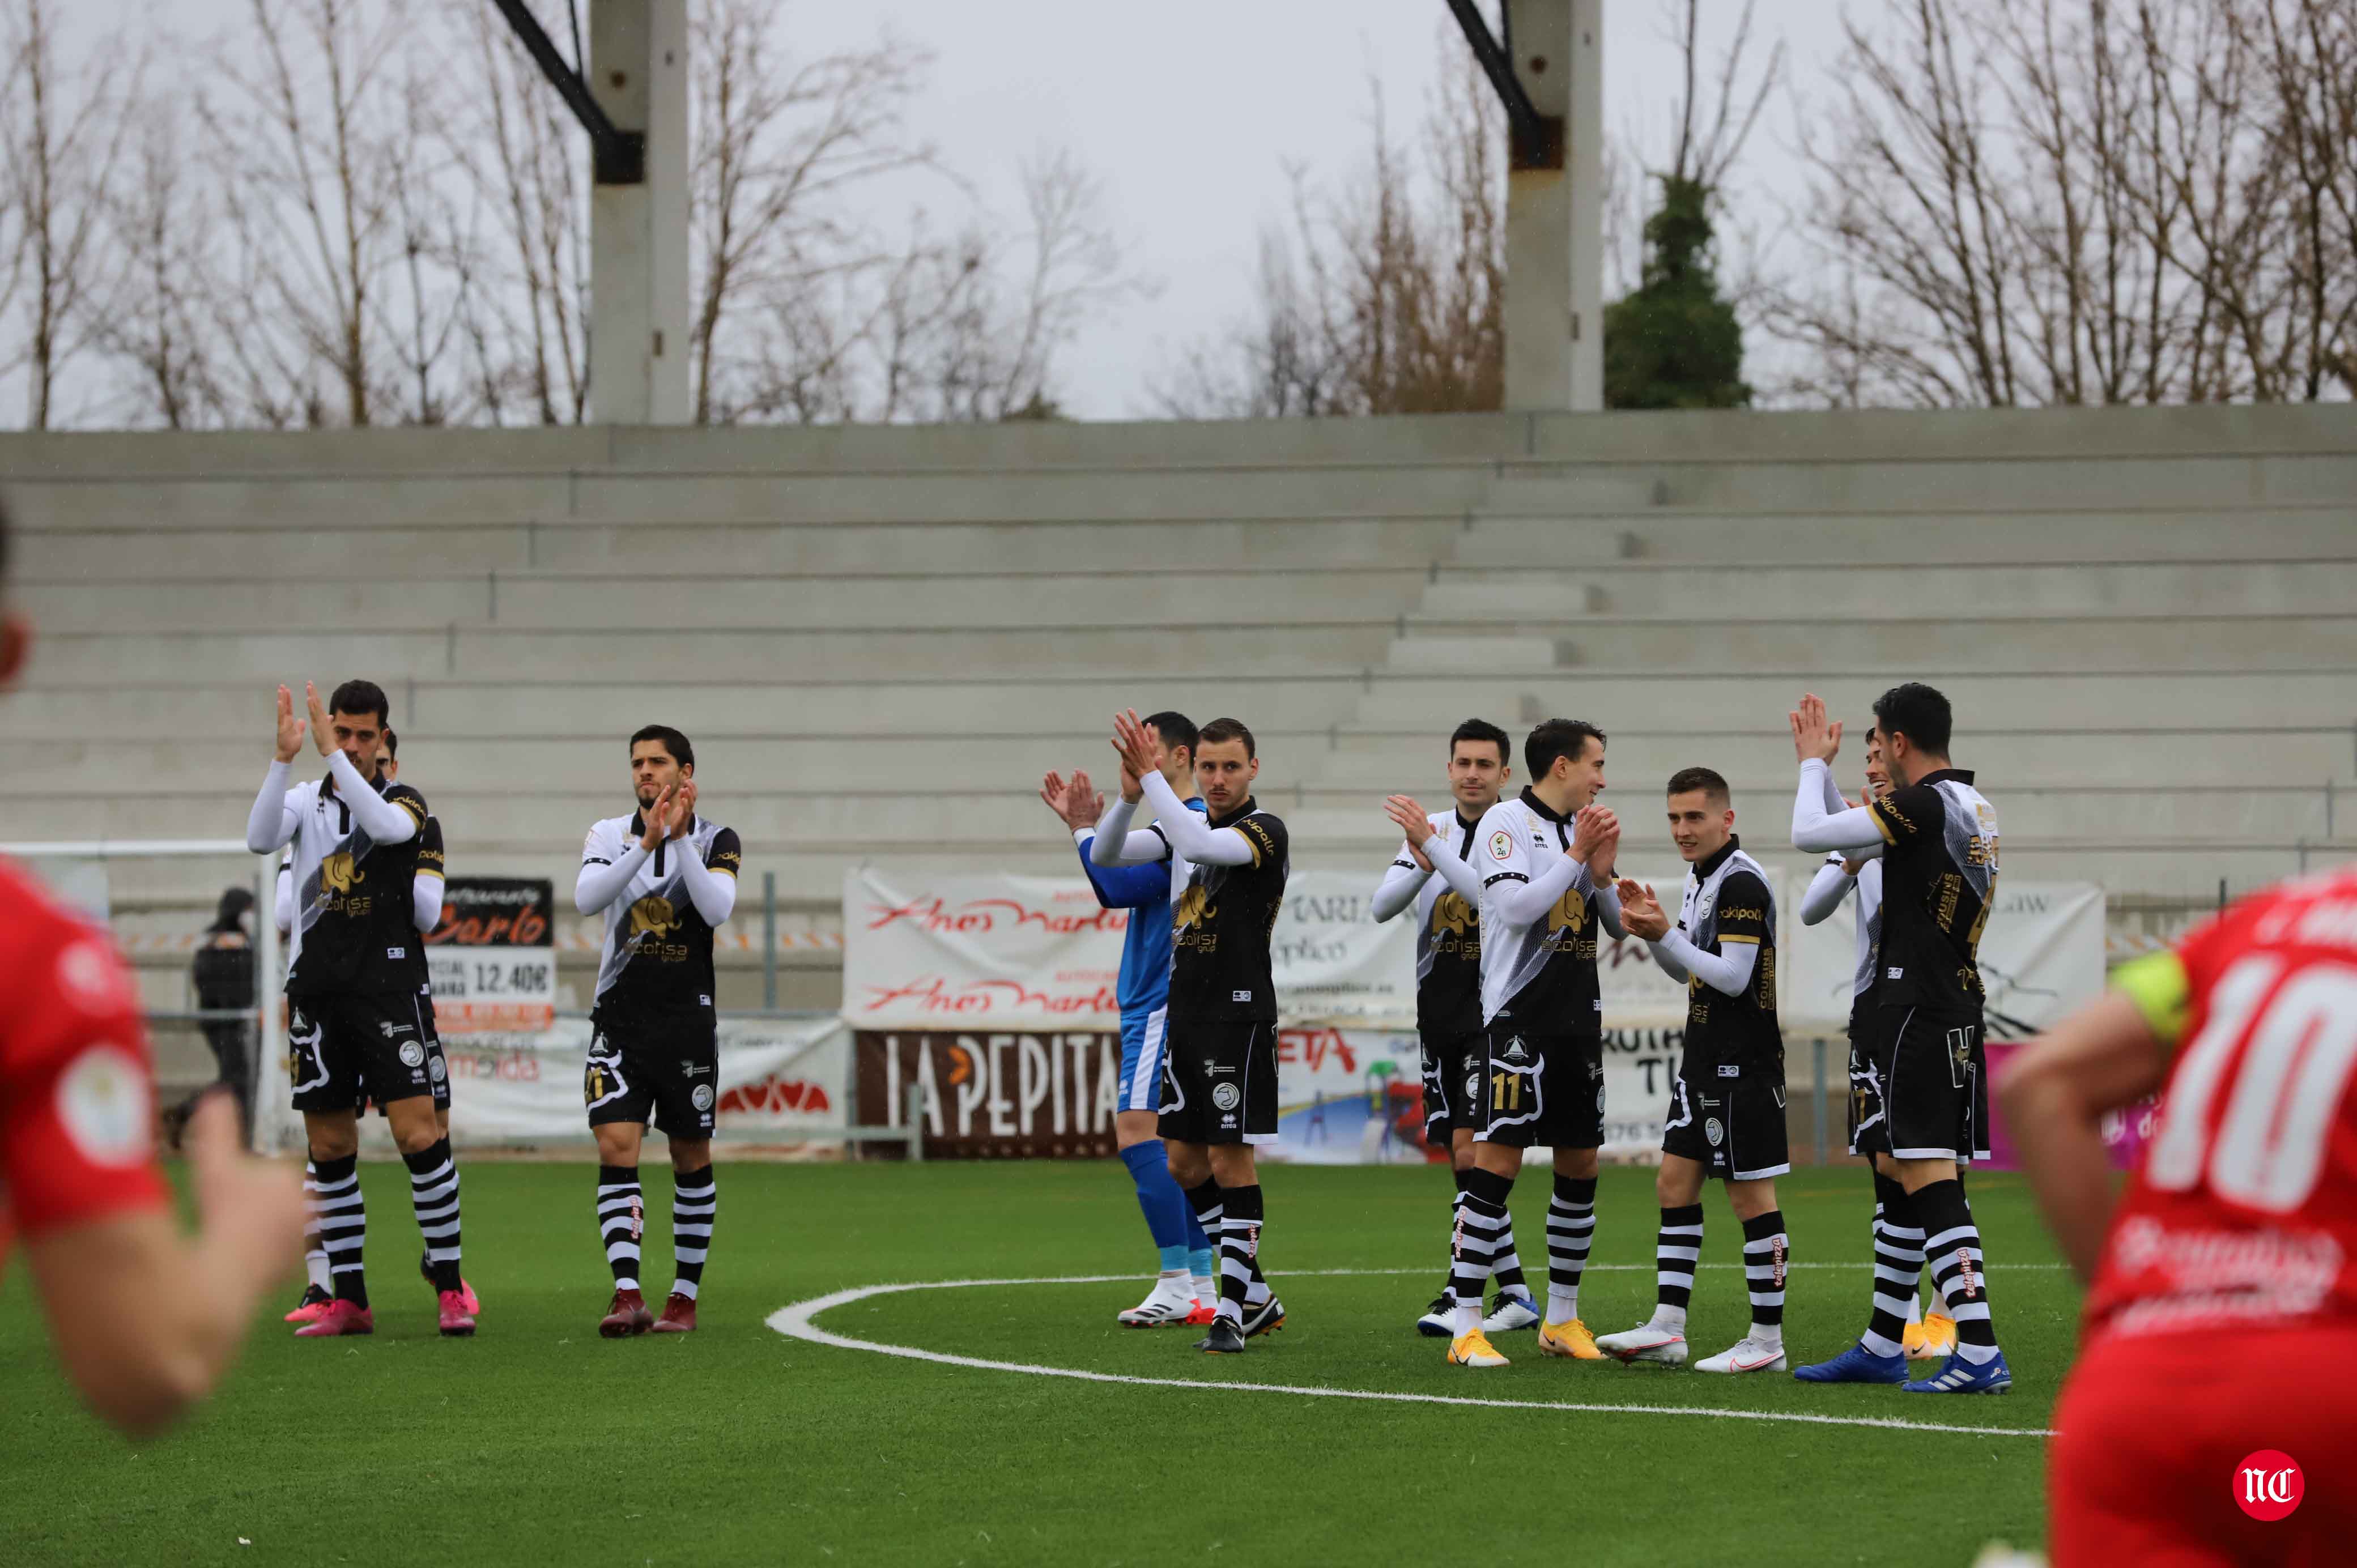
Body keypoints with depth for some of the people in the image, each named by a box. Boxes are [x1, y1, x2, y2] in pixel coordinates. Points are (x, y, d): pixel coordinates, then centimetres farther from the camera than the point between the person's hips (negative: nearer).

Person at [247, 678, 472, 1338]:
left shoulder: (405, 801, 3)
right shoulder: (305, 801, 10)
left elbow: (389, 826, -21)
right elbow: (260, 838, -10)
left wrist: (332, 753, -24)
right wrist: (283, 758, -22)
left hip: (388, 983, -3)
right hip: (316, 990, 3)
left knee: (418, 1133, -12)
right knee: (330, 1149, 5)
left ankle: (450, 1289, -7)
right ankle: (349, 1301, 11)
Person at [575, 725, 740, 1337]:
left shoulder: (716, 840, 1)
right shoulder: (610, 835, 5)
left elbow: (716, 908, -16)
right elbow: (586, 898, -14)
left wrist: (680, 837, -22)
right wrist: (646, 844, -25)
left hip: (687, 1019, 0)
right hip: (619, 1020, 0)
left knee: (691, 1155, 7)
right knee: (616, 1147, -14)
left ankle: (686, 1296, 18)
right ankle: (627, 1296, -20)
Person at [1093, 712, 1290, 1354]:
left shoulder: (1264, 830, -10)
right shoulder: (1188, 824, 12)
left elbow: (1198, 844, -29)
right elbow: (1106, 855, 4)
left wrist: (1152, 776, -26)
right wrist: (1129, 794, -13)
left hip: (1239, 1014, -8)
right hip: (1185, 1013, 8)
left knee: (1231, 1159, -7)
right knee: (1186, 1165, 10)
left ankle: (1234, 1311, -3)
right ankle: (1257, 1296, 20)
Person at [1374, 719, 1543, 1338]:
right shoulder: (1431, 827, 10)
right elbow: (1382, 907, 2)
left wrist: (1434, 846, -24)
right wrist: (1423, 864, -16)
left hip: (1493, 1013, -6)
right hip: (1438, 1013, 6)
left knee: (1469, 1151, -14)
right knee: (1462, 1159, 8)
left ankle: (1461, 1293, -11)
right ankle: (1513, 1293, 15)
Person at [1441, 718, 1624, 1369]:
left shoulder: (1580, 829, 14)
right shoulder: (1508, 822, -6)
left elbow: (1617, 924, 16)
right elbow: (1516, 906, -19)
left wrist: (1602, 872, -2)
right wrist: (1577, 857, -13)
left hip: (1579, 1021, 8)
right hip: (1520, 1018, -8)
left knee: (1581, 1167, 9)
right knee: (1497, 1165, -10)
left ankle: (1562, 1319, 20)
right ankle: (1466, 1328, -10)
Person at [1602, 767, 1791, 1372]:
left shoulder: (1743, 882, -16)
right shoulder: (1700, 877, 14)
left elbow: (1733, 978, -20)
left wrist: (1665, 934, -18)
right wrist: (1651, 931, 5)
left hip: (1743, 1063, -10)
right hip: (1704, 1059, 10)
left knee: (1751, 1196, -5)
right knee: (1675, 1185, 9)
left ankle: (1767, 1340, 0)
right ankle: (1667, 1328, 12)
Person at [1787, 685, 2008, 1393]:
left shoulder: (1926, 804, -14)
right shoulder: (1973, 805, 15)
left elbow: (1810, 834, -11)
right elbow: (1853, 837, 28)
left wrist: (1814, 764, 5)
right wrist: (1819, 764, 30)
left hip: (1917, 1010, -10)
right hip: (1956, 1009, 10)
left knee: (1927, 1177, -12)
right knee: (1899, 1173, 16)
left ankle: (1980, 1353, -19)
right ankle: (1884, 1348, 23)